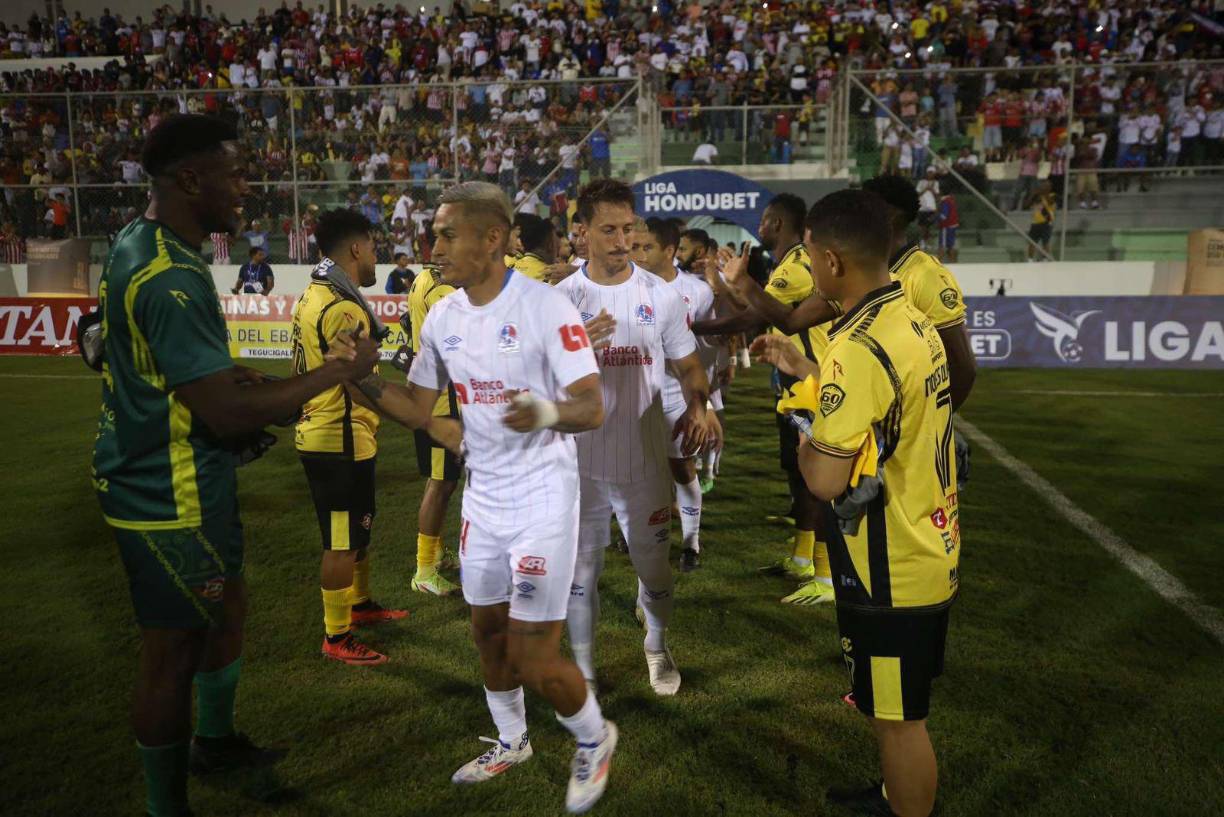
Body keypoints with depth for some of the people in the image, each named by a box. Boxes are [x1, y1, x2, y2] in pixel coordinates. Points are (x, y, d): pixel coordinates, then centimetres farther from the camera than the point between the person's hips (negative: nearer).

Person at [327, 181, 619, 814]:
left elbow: (592, 407, -19)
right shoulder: (442, 318, 3)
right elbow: (417, 409, 10)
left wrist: (547, 413, -39)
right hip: (482, 496, 7)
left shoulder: (545, 307, -17)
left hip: (542, 497, -7)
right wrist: (363, 381, -6)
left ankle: (594, 738, 28)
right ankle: (511, 743, 45)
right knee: (488, 630, 19)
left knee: (534, 661, -4)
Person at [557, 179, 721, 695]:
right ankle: (583, 671, 32)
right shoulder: (561, 299, -3)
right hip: (581, 465, 0)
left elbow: (688, 365, 5)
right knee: (581, 573, 12)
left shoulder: (661, 296, -1)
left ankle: (657, 647, 45)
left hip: (644, 463, 1)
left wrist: (698, 406, -15)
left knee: (655, 569, 15)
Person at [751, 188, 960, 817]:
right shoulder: (913, 319, 2)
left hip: (890, 572, -10)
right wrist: (806, 369, 19)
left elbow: (826, 480, -25)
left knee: (897, 718, 10)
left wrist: (803, 444, -5)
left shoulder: (858, 347, -28)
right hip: (933, 552, 10)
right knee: (898, 710, 28)